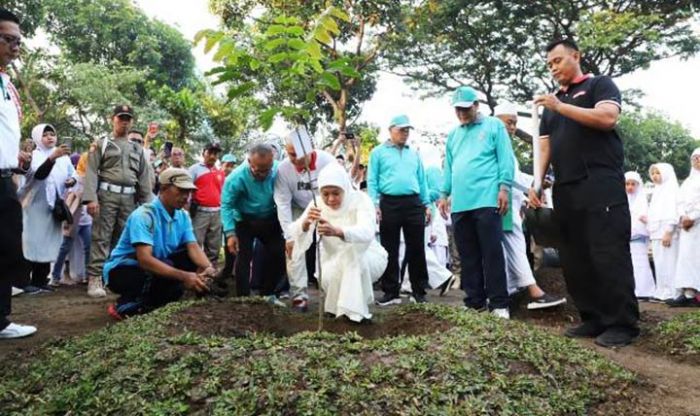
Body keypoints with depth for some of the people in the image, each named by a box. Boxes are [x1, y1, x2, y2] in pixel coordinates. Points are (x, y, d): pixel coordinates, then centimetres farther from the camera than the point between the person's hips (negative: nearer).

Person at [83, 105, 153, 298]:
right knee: (101, 237, -6)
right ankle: (95, 278, -6)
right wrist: (91, 197, -15)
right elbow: (92, 172, -2)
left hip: (129, 198, 4)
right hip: (106, 194, -4)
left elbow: (144, 177, 15)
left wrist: (147, 203, 6)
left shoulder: (137, 149, 19)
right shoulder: (101, 144, 8)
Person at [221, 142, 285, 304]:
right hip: (244, 221, -3)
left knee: (279, 254, 3)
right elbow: (227, 205, -20)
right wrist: (230, 233, -27)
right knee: (244, 259, -5)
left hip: (270, 220, 3)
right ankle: (243, 298, 8)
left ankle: (267, 293, 20)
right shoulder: (237, 177, -28)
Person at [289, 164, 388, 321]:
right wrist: (306, 222, -50)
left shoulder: (360, 200, -22)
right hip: (335, 263, 2)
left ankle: (355, 311, -20)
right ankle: (339, 306, 2)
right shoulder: (317, 204, -12)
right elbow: (296, 232, -25)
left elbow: (367, 232, -41)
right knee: (328, 278, -30)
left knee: (353, 253, -35)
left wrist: (336, 231, -61)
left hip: (368, 258, -2)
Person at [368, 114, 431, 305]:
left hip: (414, 204, 3)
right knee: (390, 250, 2)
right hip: (389, 204, -3)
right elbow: (372, 181, 2)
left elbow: (422, 181, 17)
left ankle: (419, 291, 13)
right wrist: (374, 204, -9)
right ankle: (391, 292, 10)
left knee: (417, 249, 4)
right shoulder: (378, 152, 7)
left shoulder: (414, 154, 18)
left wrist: (427, 205, 9)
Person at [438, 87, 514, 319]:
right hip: (460, 203, 6)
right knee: (468, 255, 8)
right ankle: (475, 301, 17)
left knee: (492, 253, -4)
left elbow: (505, 158, 0)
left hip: (486, 200, -5)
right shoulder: (453, 135, 22)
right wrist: (445, 194, 16)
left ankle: (498, 303, 3)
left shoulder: (494, 126, 7)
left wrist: (504, 188, -10)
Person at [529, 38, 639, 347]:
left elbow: (607, 118, -13)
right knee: (574, 259, 5)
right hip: (565, 191, 7)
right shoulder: (551, 106, 24)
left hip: (601, 186, -6)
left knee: (609, 256, -7)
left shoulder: (599, 85, 7)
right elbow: (545, 148, 17)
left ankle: (622, 324, 0)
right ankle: (593, 319, 13)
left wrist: (560, 106, -14)